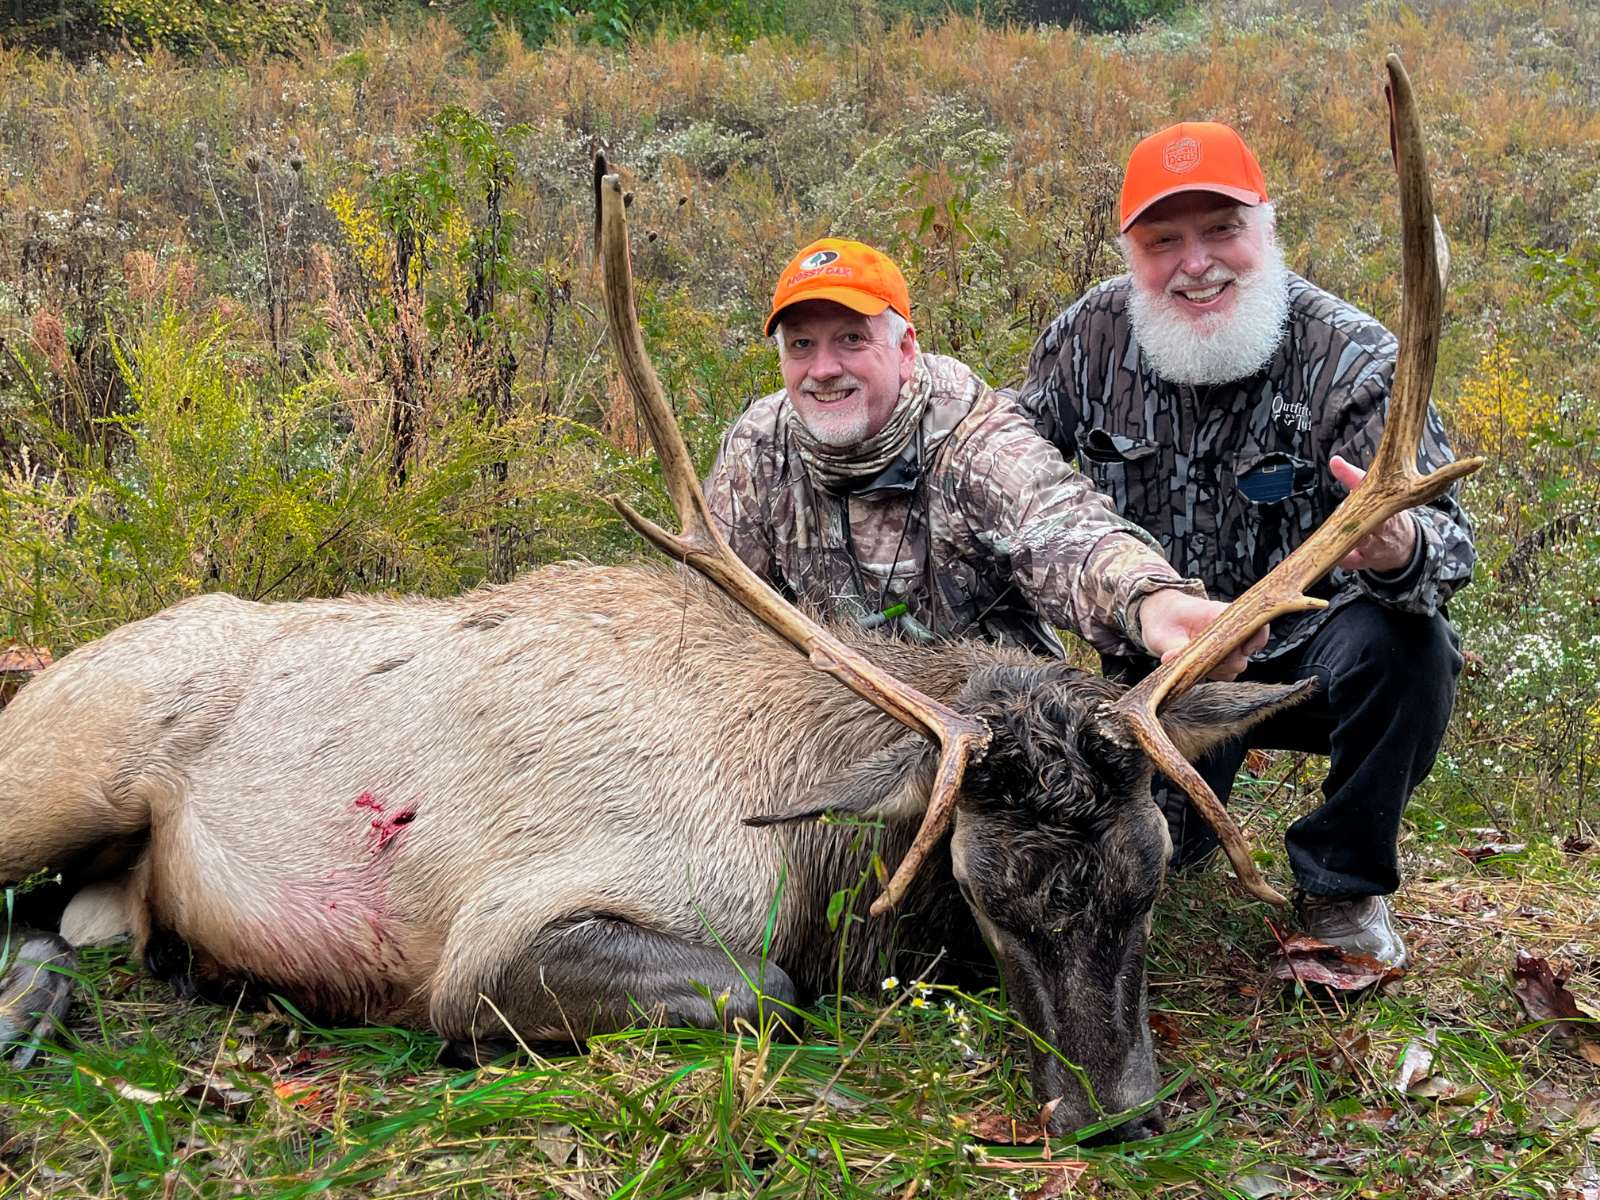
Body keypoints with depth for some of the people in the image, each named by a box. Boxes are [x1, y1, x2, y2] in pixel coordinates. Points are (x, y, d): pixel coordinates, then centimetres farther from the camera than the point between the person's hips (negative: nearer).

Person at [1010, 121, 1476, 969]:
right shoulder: (1094, 336, -9)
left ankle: (1343, 883, -6)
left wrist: (1402, 553, -54)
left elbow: (1446, 539, -29)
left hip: (1301, 663, -2)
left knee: (1404, 644, -33)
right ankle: (1192, 792, 30)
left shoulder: (1351, 359, -20)